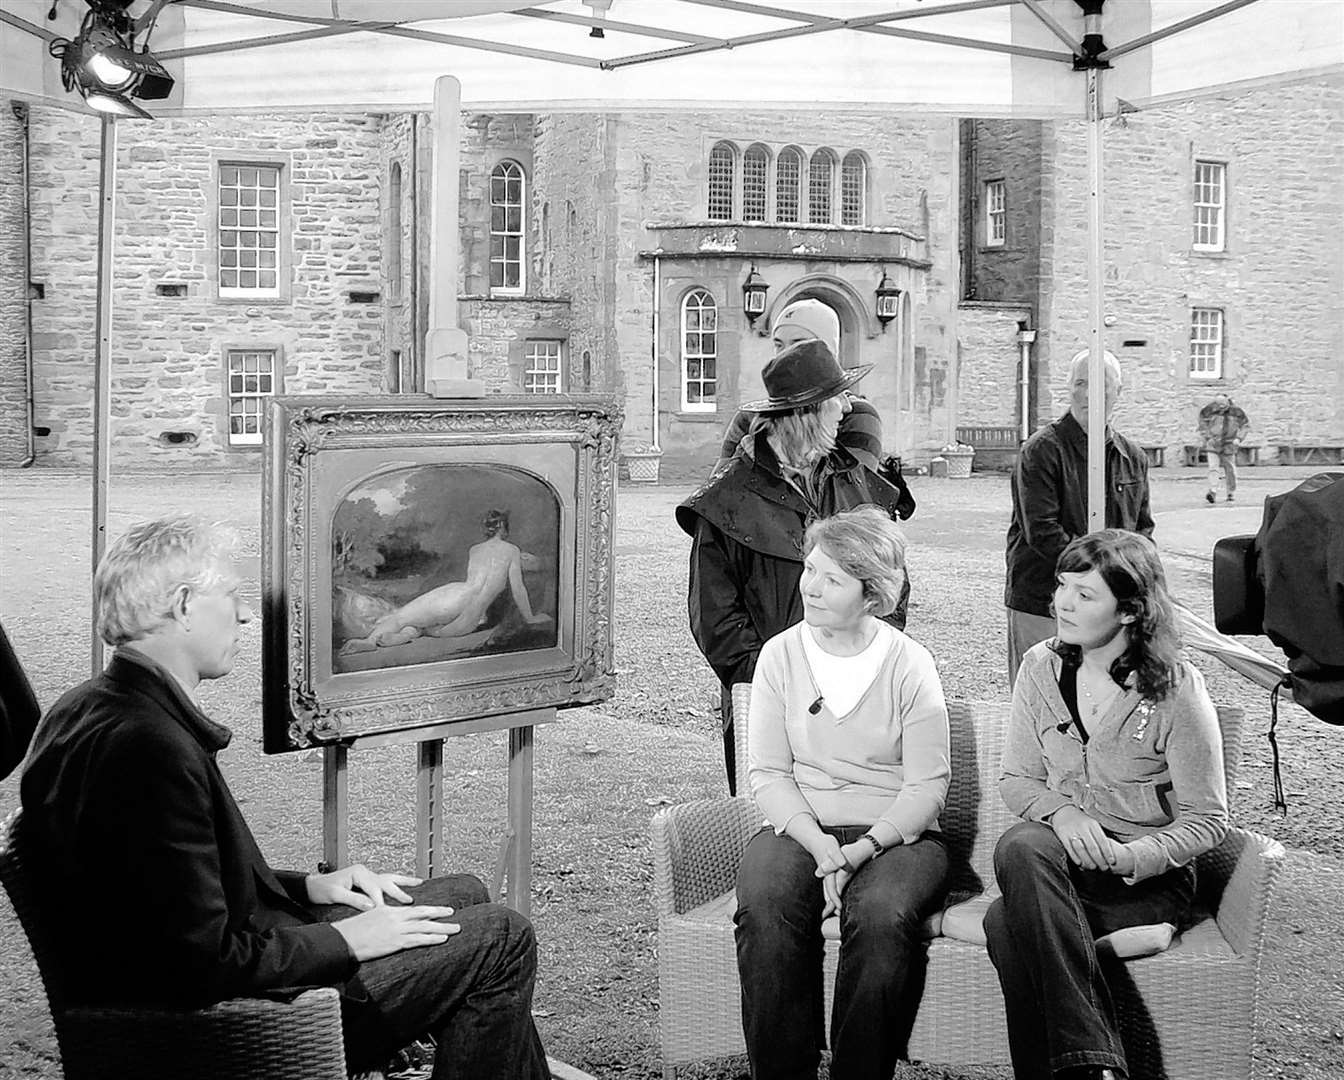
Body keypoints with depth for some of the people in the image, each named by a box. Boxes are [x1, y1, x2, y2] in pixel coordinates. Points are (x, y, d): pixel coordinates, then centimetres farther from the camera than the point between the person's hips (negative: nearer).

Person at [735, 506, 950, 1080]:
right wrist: (820, 845, -14)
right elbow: (766, 772, 1)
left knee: (881, 914, -34)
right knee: (764, 908, -30)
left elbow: (927, 786, -4)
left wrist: (864, 848, -18)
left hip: (895, 834, -2)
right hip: (799, 827, 2)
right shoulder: (780, 655, 4)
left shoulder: (909, 666, -2)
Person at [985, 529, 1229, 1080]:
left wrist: (1127, 858, -22)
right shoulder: (1041, 667, 2)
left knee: (1007, 923, -31)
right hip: (1059, 858, 4)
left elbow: (1207, 821, -6)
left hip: (1151, 877, -4)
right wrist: (1060, 812, -14)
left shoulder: (1176, 689, -10)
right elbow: (1015, 779, 9)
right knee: (1021, 846, -34)